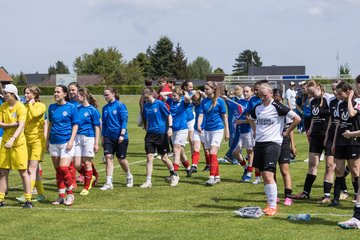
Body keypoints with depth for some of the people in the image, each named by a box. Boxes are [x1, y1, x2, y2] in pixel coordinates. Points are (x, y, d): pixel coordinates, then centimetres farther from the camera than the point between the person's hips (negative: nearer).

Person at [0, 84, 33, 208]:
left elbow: (21, 126, -20)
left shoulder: (21, 107, -11)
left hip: (18, 143, -5)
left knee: (23, 172, -2)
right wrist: (12, 124, -14)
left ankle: (28, 200, 3)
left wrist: (12, 139, -31)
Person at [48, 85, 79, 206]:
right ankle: (61, 196, 15)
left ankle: (70, 194, 1)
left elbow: (75, 125, -3)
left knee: (64, 168, -15)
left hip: (66, 142, -5)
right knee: (58, 170, 8)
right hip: (54, 142, 5)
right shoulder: (52, 107, 9)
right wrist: (47, 140, 14)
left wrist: (71, 140, -12)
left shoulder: (71, 107, -4)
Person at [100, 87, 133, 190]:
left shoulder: (120, 105, -8)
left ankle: (129, 177, 32)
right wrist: (102, 137, 15)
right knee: (108, 157, -8)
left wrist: (122, 134, -18)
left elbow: (124, 121, -11)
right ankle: (109, 183, -8)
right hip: (109, 137, 4)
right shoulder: (105, 108, 8)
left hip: (120, 137, -4)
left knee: (121, 159, 5)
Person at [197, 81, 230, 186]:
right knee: (211, 154, 9)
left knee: (213, 153, -16)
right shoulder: (204, 101, 7)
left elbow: (224, 116, -1)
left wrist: (227, 131, -1)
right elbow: (201, 114, 1)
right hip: (207, 129, 6)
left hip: (217, 129, -6)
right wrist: (199, 125, -19)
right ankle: (217, 176, 18)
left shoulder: (219, 101, -5)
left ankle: (212, 177, -18)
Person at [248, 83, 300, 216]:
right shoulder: (258, 108, 11)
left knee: (268, 176, -13)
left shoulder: (277, 107, -9)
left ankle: (273, 206, -7)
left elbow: (297, 118, -12)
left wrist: (286, 133, -6)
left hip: (272, 143, -7)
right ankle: (271, 202, 20)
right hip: (259, 143, 7)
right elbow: (251, 119, 33)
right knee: (264, 176, 9)